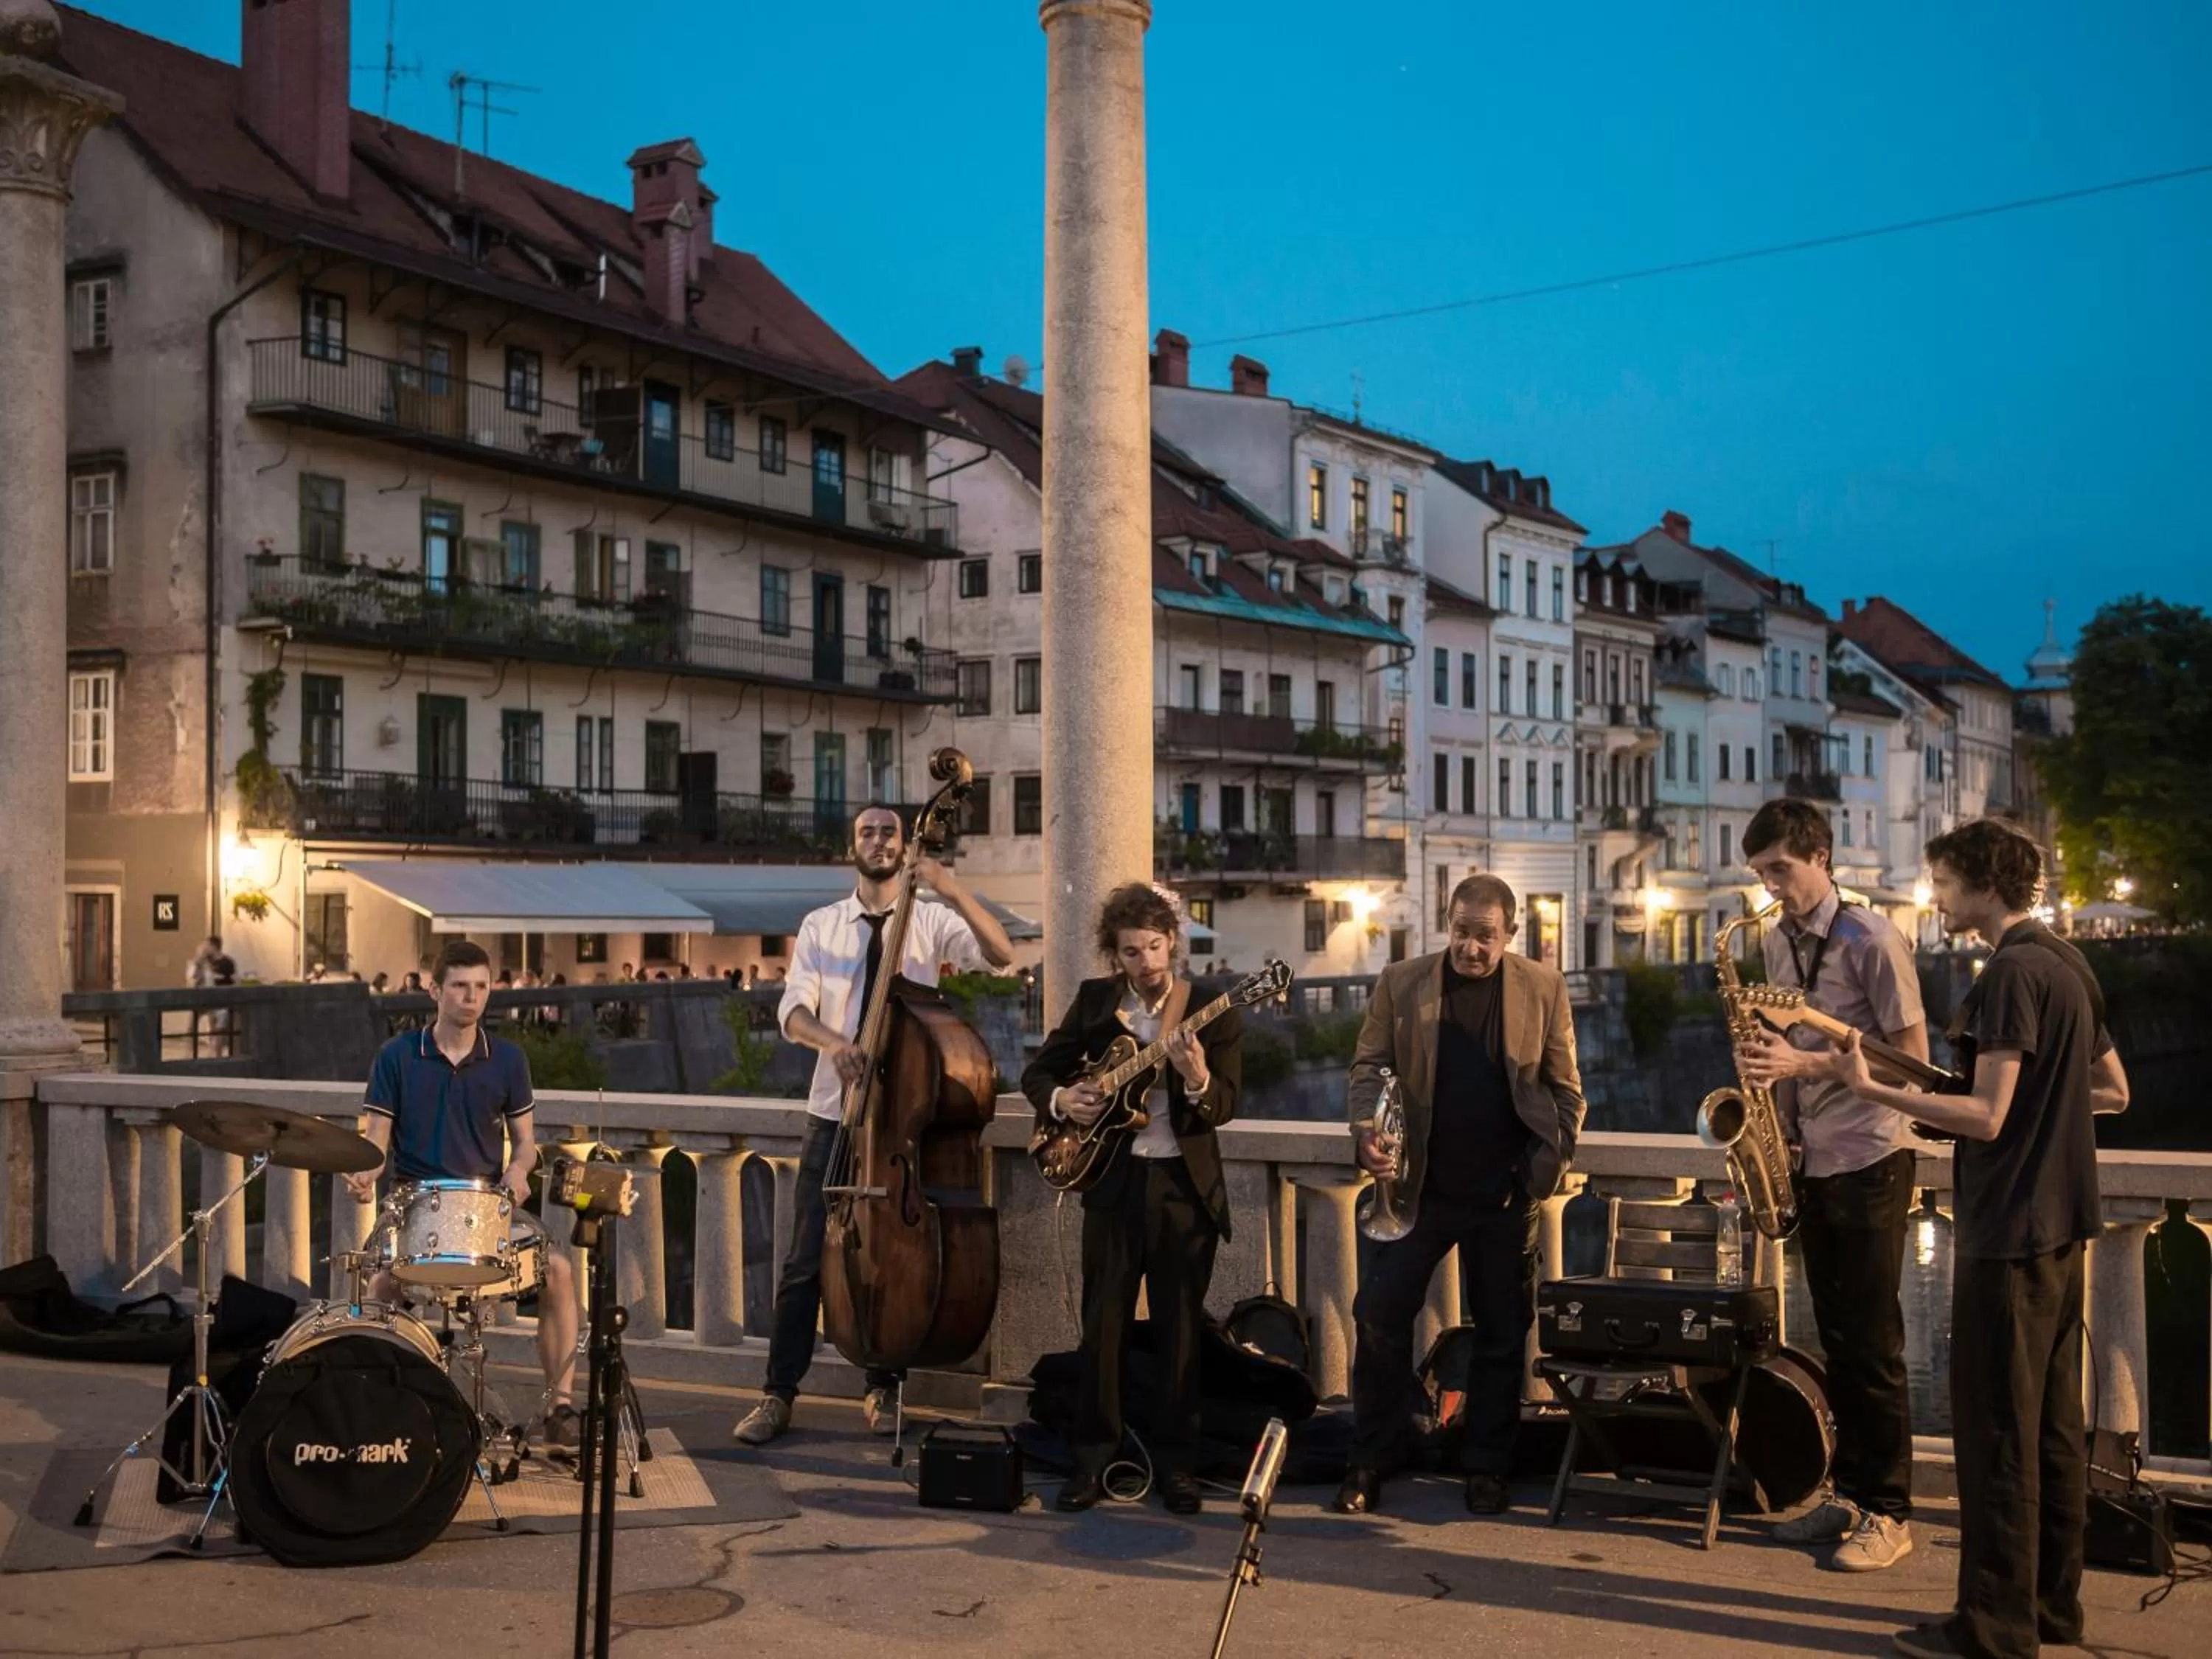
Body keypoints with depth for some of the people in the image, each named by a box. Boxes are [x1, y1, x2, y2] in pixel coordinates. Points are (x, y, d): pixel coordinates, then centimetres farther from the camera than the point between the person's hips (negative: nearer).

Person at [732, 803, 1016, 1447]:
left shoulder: (932, 922, 0)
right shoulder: (820, 925, 5)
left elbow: (1001, 956, -16)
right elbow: (793, 1010, -6)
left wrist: (953, 889, -28)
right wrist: (831, 1040, -28)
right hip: (835, 1112, 1)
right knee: (807, 1259, 0)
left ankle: (883, 1390, 20)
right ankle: (778, 1393, 8)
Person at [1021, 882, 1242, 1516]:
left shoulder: (1212, 1009, -3)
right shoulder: (1094, 999, 3)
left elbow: (1226, 1106, -9)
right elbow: (1038, 1071, 10)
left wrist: (1198, 1081, -31)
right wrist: (1060, 1098, -12)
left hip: (1186, 1186, -1)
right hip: (1113, 1180, 1)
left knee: (1180, 1330, 5)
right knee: (1102, 1326, 3)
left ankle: (1175, 1461, 16)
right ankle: (1094, 1458, 14)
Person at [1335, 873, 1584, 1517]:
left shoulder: (1543, 988, 1)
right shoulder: (1401, 983, 1)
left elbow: (1565, 1086, 5)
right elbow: (1368, 1065, 2)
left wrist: (1554, 1163, -2)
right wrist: (1366, 1127, -15)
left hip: (1505, 1192, 0)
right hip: (1419, 1185, 0)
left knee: (1502, 1331, 8)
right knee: (1379, 1316, -1)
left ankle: (1487, 1468, 22)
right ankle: (1368, 1464, 12)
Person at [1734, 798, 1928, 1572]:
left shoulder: (1871, 941, -12)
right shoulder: (1777, 943, 10)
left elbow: (1911, 1057, -13)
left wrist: (1807, 1063, -20)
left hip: (1870, 1161, -7)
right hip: (1812, 1162, 7)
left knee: (1873, 1342, -3)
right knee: (1837, 1337, 12)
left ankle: (1890, 1514, 6)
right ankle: (1850, 1492, 21)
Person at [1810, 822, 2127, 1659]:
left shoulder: (2012, 972, -17)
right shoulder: (2067, 962, 13)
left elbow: (1985, 1117, -23)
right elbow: (2114, 1092, 20)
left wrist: (1871, 1089, -21)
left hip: (2008, 1229, -10)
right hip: (2060, 1221, 10)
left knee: (1996, 1429, -4)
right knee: (2054, 1420, 14)